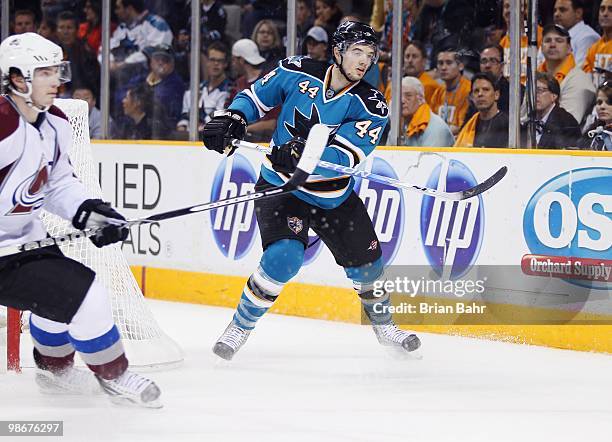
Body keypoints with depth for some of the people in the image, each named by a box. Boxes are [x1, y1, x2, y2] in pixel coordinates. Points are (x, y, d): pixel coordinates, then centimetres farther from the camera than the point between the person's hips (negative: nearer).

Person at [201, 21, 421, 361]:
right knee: (284, 256, -24)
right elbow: (255, 97, 5)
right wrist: (232, 118, -14)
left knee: (365, 260, 8)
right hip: (279, 184, -2)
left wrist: (304, 156, -43)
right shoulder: (297, 73, -10)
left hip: (333, 197, 3)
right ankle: (240, 327, -7)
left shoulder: (370, 106, -13)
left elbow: (345, 157, -26)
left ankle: (383, 323, 37)